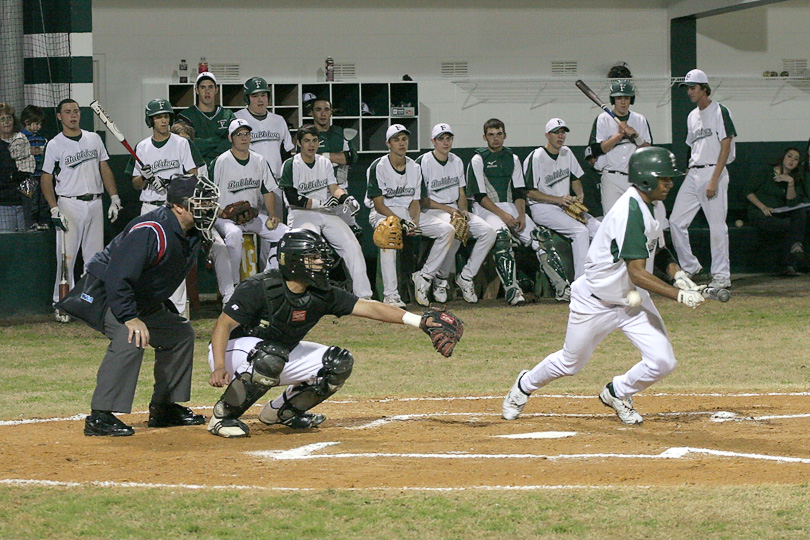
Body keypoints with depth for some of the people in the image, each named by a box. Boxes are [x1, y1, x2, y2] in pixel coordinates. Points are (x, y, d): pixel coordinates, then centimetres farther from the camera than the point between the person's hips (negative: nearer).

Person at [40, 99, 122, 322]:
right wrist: (55, 210, -12)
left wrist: (114, 199, 5)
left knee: (95, 257, 7)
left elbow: (105, 169, 15)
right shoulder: (55, 145, -1)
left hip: (95, 203, 4)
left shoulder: (94, 139, 12)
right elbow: (46, 179, -2)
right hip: (69, 204, -4)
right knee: (66, 258, -7)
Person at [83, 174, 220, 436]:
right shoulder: (150, 232, -31)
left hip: (144, 302, 10)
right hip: (104, 294, -10)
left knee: (180, 332, 15)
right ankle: (99, 417, -31)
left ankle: (165, 408, 22)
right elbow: (117, 277, -36)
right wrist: (130, 318, -37)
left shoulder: (193, 235, -1)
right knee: (130, 339, -31)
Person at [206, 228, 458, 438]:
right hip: (234, 351, -7)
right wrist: (219, 367, -44)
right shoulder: (259, 288, -26)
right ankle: (222, 416, -23)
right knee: (271, 357, -40)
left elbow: (369, 308, -9)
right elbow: (223, 325, -28)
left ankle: (281, 410, 12)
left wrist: (419, 321, -17)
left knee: (340, 363, -3)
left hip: (279, 355, 7)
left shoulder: (321, 295, -8)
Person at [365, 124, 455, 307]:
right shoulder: (378, 167, -10)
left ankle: (424, 277, -8)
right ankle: (390, 294, -43)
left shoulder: (414, 168, 8)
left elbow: (415, 201, 7)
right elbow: (379, 205, -14)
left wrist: (414, 222, -15)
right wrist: (401, 222, -26)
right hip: (383, 214, -6)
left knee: (448, 230, -13)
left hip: (408, 213, 6)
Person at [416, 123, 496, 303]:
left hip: (455, 209, 7)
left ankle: (465, 277, -9)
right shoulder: (423, 162, -6)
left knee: (488, 231, -17)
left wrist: (463, 210, -4)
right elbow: (422, 200, -9)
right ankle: (441, 279, -21)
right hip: (432, 211, -7)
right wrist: (447, 209, -16)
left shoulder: (456, 161, 15)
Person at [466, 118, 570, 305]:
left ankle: (562, 287, -19)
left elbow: (519, 192, 11)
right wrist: (502, 215, -17)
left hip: (510, 207, 5)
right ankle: (511, 289, -41)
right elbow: (480, 196, -6)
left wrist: (521, 214, -7)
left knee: (539, 236, -16)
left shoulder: (512, 159, 17)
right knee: (502, 234, -36)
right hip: (486, 210, -5)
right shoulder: (478, 160, 1)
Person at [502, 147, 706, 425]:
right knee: (570, 363, 11)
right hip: (595, 304, -7)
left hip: (634, 300, 7)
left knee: (662, 362, -8)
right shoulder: (629, 212, -29)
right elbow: (637, 273, -34)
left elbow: (657, 250, 17)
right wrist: (678, 295, -38)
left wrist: (677, 273, -2)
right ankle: (525, 385, 42)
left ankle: (616, 393, 21)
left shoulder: (652, 204, 0)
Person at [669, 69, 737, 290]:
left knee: (717, 226, -7)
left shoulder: (719, 112, -6)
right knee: (676, 221, 1)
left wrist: (714, 179, -18)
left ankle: (721, 274, -1)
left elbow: (725, 147, -11)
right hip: (693, 174, 8)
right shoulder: (692, 116, 18)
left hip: (714, 172, -8)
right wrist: (688, 177, 14)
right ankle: (689, 267, 12)